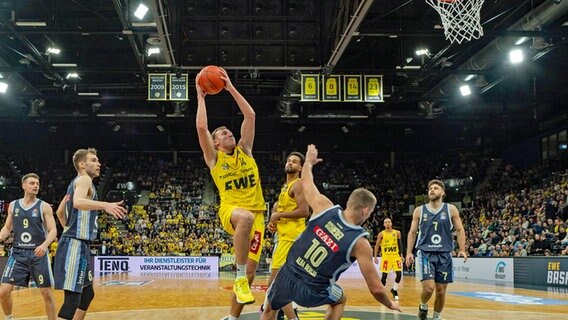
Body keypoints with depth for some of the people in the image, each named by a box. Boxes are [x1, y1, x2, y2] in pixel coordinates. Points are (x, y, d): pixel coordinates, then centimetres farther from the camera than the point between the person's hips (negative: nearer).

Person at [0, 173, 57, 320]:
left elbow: (53, 230, -7)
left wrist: (45, 244, -25)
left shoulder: (44, 207, -2)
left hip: (38, 254, -2)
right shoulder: (13, 205, 8)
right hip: (18, 253, 3)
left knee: (46, 293, 0)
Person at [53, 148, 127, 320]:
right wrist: (105, 205, -45)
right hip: (76, 245, -10)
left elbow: (60, 212, 31)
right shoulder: (84, 179, -9)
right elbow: (77, 202, -31)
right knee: (73, 297, -14)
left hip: (78, 244, 10)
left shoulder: (76, 183, 20)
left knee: (87, 293, 18)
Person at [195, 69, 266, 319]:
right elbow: (201, 127, -5)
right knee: (245, 217, -42)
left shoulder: (244, 150, 17)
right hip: (231, 209, -4)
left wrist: (230, 88, 9)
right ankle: (240, 278, -32)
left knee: (250, 272, -2)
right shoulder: (214, 157, 9)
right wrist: (200, 96, 3)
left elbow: (250, 116, 11)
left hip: (256, 212, 4)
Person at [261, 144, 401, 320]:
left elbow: (306, 183, 13)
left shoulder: (324, 207, -9)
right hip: (312, 292, -2)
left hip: (287, 277, 2)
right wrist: (390, 304, 11)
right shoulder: (360, 243, -14)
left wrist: (309, 161, 34)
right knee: (340, 300, 32)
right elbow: (376, 288, -10)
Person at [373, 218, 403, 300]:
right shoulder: (381, 234, -3)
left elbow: (400, 244, 12)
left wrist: (401, 255, 8)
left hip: (396, 256, 2)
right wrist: (375, 257, -4)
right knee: (384, 275, -4)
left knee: (399, 274, -6)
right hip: (386, 256, -2)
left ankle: (394, 290, 16)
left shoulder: (397, 233, 4)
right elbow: (377, 245, 1)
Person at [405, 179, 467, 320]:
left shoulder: (451, 209, 4)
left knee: (441, 290, 5)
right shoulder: (419, 210, 5)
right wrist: (409, 252, 0)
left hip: (444, 254, 1)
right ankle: (423, 306, 15)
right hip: (425, 253, -1)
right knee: (429, 287, -17)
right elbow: (412, 232, 9)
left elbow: (460, 230, 5)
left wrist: (462, 250, -8)